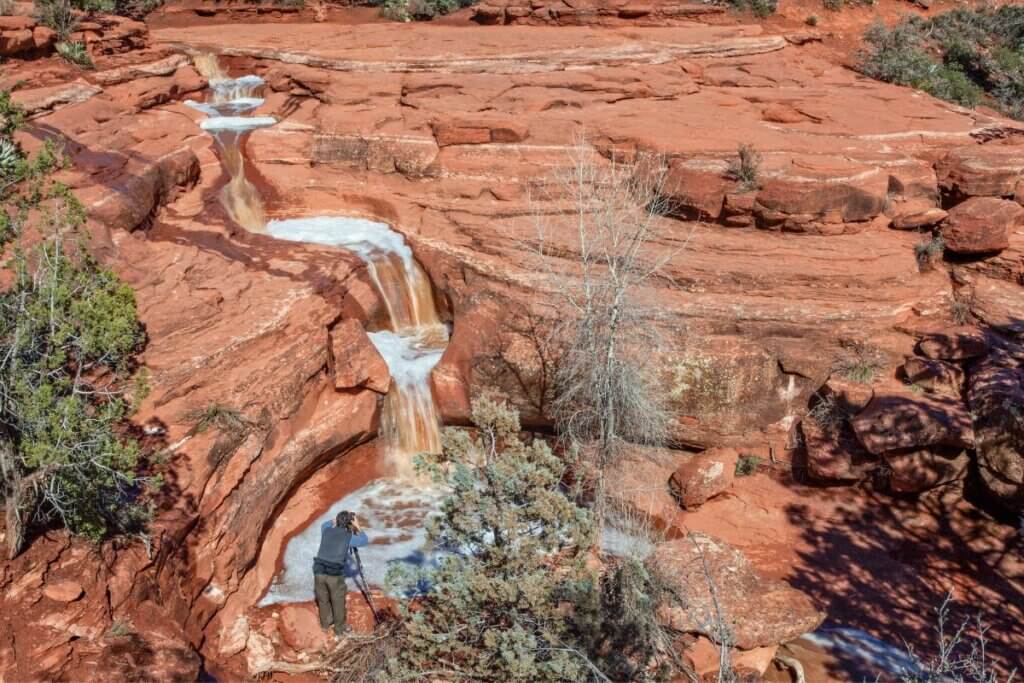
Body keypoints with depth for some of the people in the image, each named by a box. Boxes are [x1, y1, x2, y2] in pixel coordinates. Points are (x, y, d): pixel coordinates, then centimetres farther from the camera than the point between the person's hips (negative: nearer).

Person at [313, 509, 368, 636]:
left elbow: (325, 524, 38)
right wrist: (357, 527, 23)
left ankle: (325, 623, 43)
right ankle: (339, 628, 31)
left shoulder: (327, 531, 10)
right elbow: (365, 540, 20)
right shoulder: (349, 537, 0)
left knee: (323, 599, 24)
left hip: (319, 571, 4)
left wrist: (337, 520, 32)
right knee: (338, 602, 17)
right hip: (335, 575, -4)